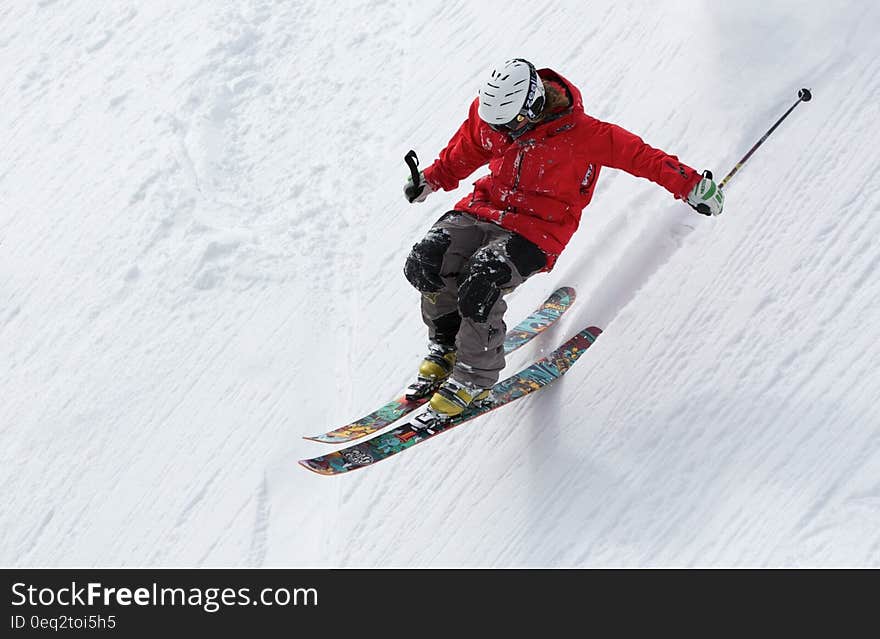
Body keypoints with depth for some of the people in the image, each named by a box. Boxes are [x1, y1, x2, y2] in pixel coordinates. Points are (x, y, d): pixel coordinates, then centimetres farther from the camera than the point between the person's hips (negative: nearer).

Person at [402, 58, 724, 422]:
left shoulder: (581, 134, -20)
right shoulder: (487, 113, -4)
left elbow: (638, 155, -13)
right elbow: (463, 154, 17)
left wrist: (691, 186, -12)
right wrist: (431, 180, 16)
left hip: (538, 228, -5)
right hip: (486, 207, 6)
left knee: (479, 284, -30)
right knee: (426, 261, -19)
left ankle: (474, 379, -8)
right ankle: (445, 347, 7)